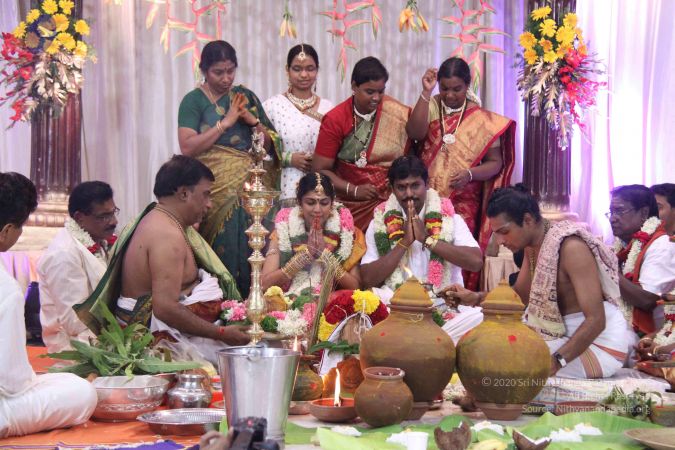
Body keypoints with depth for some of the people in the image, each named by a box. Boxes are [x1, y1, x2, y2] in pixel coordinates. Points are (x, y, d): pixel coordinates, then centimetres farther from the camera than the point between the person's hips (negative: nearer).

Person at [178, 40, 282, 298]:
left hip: (249, 187, 3)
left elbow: (269, 144, 14)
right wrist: (225, 122, -12)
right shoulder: (194, 101, 1)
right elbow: (187, 147, -13)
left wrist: (253, 120, -4)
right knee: (224, 248, -8)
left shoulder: (245, 97, 13)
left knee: (249, 250, -2)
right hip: (216, 189, -3)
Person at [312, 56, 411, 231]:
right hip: (352, 206, -1)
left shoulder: (397, 114, -1)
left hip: (393, 202, 1)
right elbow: (320, 170, -4)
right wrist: (354, 190, -13)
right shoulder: (335, 120, -5)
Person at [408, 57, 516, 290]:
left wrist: (469, 174, -17)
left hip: (465, 204, -1)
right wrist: (426, 92, -16)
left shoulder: (483, 119, 2)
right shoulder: (431, 107, 5)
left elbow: (495, 163, 1)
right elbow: (415, 133, -14)